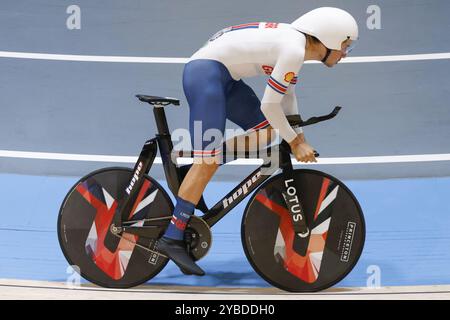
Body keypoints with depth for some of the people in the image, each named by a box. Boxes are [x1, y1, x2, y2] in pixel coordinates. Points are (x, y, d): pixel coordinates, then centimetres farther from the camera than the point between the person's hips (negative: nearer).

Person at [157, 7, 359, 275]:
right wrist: (295, 142, -6)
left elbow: (287, 98, 19)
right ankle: (172, 238, -12)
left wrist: (300, 138, 16)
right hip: (205, 72, -10)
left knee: (268, 132, 8)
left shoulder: (297, 43, 10)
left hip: (223, 77, 10)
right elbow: (269, 105, -17)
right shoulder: (294, 50, -19)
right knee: (209, 162, -15)